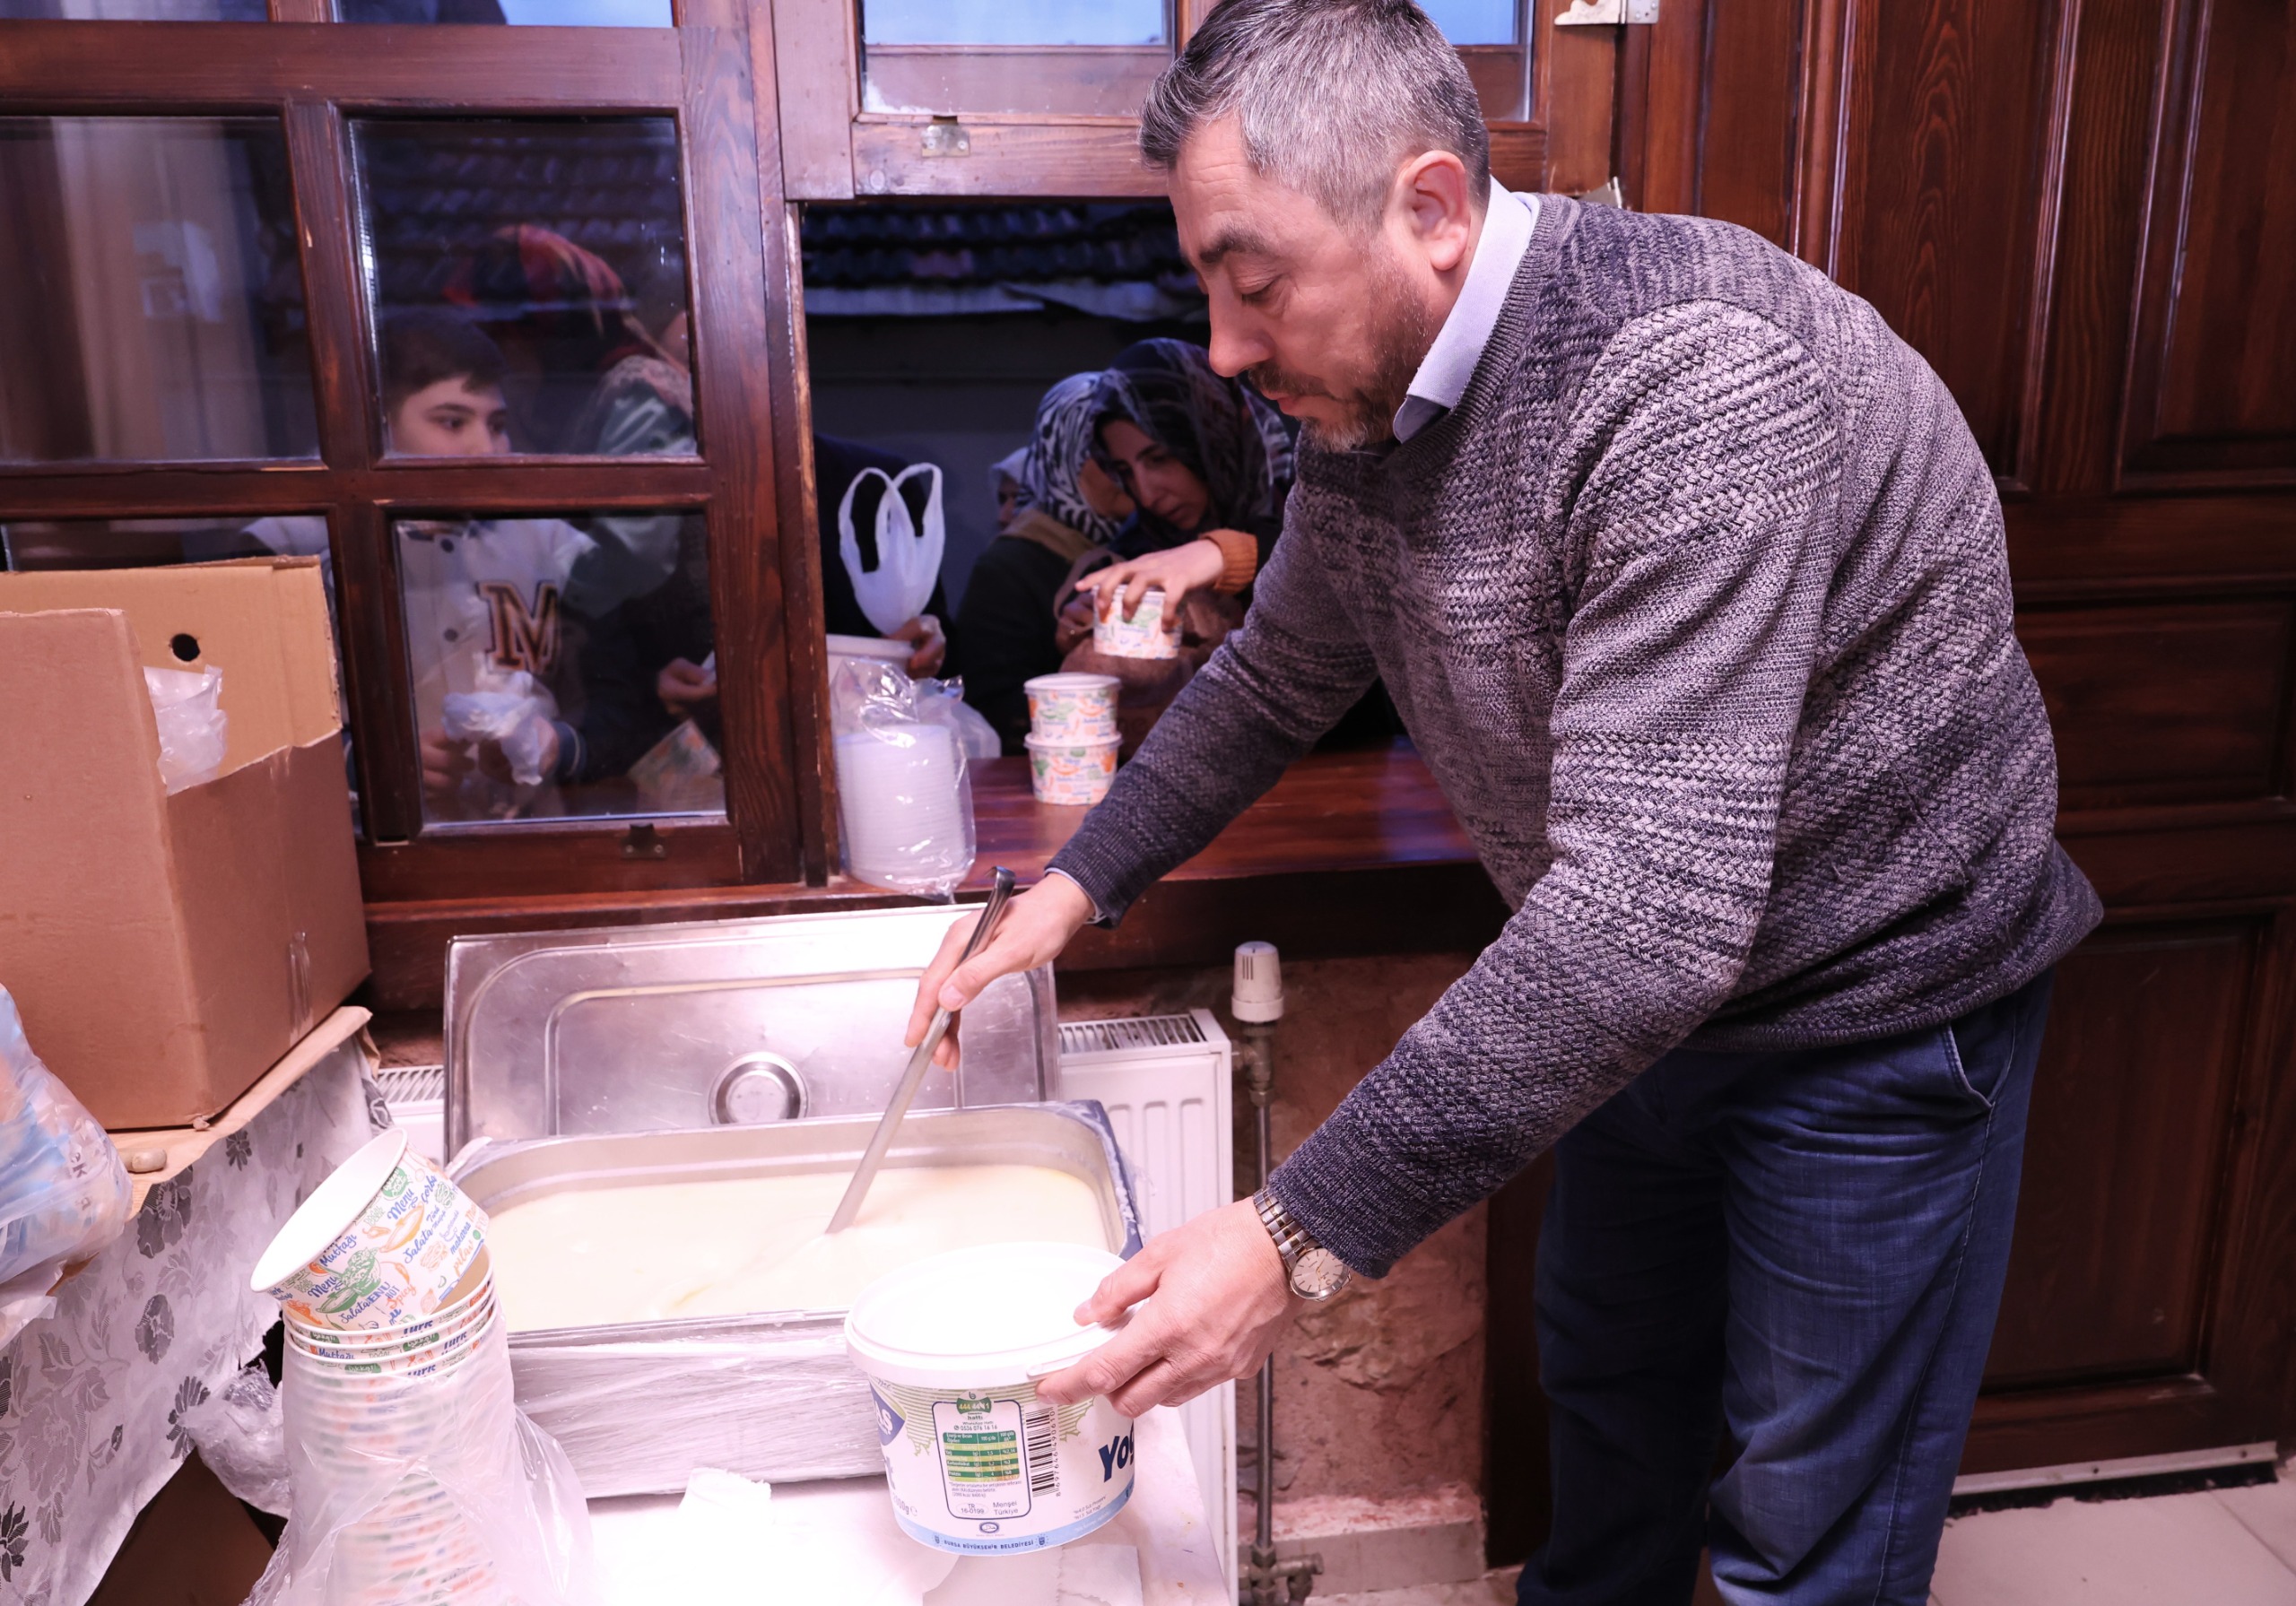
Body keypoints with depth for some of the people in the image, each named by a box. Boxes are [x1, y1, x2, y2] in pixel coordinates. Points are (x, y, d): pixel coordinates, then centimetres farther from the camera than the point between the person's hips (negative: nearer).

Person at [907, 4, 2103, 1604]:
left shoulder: (1693, 384, -33)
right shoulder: (1371, 397, -5)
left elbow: (1654, 903, -38)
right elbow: (1278, 677, 9)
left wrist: (1305, 1235, -36)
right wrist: (1075, 888, 0)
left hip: (1871, 1006, -7)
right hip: (1635, 988, 7)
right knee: (1609, 1390, 25)